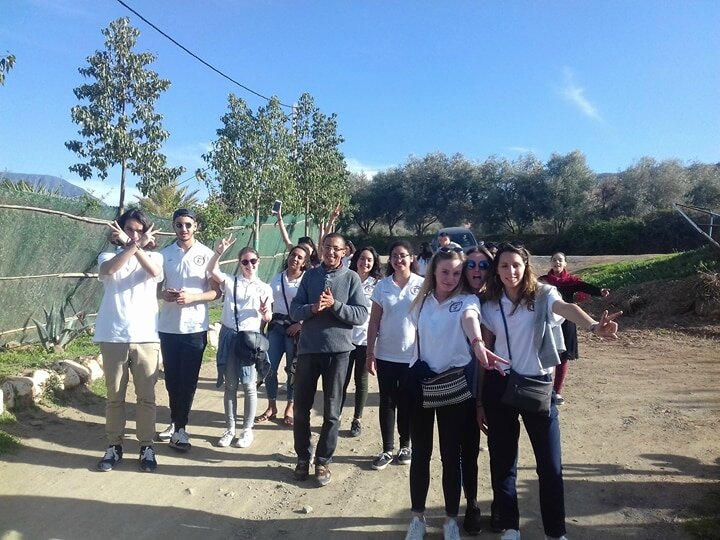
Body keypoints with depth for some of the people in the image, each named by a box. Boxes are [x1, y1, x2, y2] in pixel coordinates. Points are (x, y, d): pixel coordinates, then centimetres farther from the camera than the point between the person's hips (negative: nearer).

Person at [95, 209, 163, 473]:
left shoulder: (153, 257, 7)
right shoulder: (108, 256, 7)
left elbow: (155, 272, -17)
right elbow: (109, 269, -18)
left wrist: (136, 245, -24)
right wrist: (133, 245, -24)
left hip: (146, 337, 0)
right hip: (113, 337, 1)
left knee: (146, 396, 6)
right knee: (114, 396, 10)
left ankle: (147, 446, 18)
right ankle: (114, 445, 24)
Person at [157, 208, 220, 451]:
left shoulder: (206, 254, -2)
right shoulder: (165, 254, 5)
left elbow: (215, 291, -2)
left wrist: (192, 297, -18)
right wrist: (164, 294, -11)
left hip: (194, 327, -3)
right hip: (168, 326, 3)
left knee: (188, 380, 2)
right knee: (171, 379, 11)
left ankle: (180, 427, 15)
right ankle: (176, 423, 28)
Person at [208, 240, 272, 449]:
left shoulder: (264, 288, 6)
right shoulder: (230, 281, 6)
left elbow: (267, 318, 6)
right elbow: (211, 270, -13)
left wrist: (266, 312, -17)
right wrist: (219, 251, -27)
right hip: (229, 336, 1)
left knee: (249, 386, 5)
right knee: (230, 385, 9)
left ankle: (247, 429, 18)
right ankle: (230, 429, 21)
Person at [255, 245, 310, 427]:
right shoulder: (277, 278, 11)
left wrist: (301, 324, -17)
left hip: (296, 328, -4)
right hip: (276, 326, 4)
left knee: (293, 369, 6)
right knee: (269, 367, 3)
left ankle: (290, 408, 21)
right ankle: (271, 407, 20)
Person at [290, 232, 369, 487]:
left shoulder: (352, 278, -1)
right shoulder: (310, 275, 5)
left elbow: (361, 314, -8)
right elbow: (294, 310, 1)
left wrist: (335, 305, -19)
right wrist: (312, 308, -18)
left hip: (338, 350, -2)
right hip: (308, 348, 2)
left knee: (331, 411, 8)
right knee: (301, 408, 10)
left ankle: (323, 461, 23)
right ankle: (303, 457, 28)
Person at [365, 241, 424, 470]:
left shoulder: (422, 285, -4)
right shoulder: (382, 286, 1)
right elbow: (374, 322, 3)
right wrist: (370, 353, -1)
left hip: (413, 356, -1)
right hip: (385, 355, 2)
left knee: (407, 403, 11)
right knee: (387, 402, 8)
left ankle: (405, 445, 28)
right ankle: (387, 449, 19)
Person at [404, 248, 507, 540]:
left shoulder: (467, 300, -8)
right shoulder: (423, 301, 3)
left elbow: (470, 319, -32)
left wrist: (478, 344, -53)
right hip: (422, 379, 3)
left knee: (451, 454, 7)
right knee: (420, 451, 11)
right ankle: (418, 516, 28)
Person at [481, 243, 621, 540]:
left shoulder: (542, 295, -7)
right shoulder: (491, 305, 0)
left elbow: (566, 308, -31)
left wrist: (593, 325, -54)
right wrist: (480, 399, 6)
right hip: (499, 387, 2)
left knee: (550, 463, 3)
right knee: (502, 460, 9)